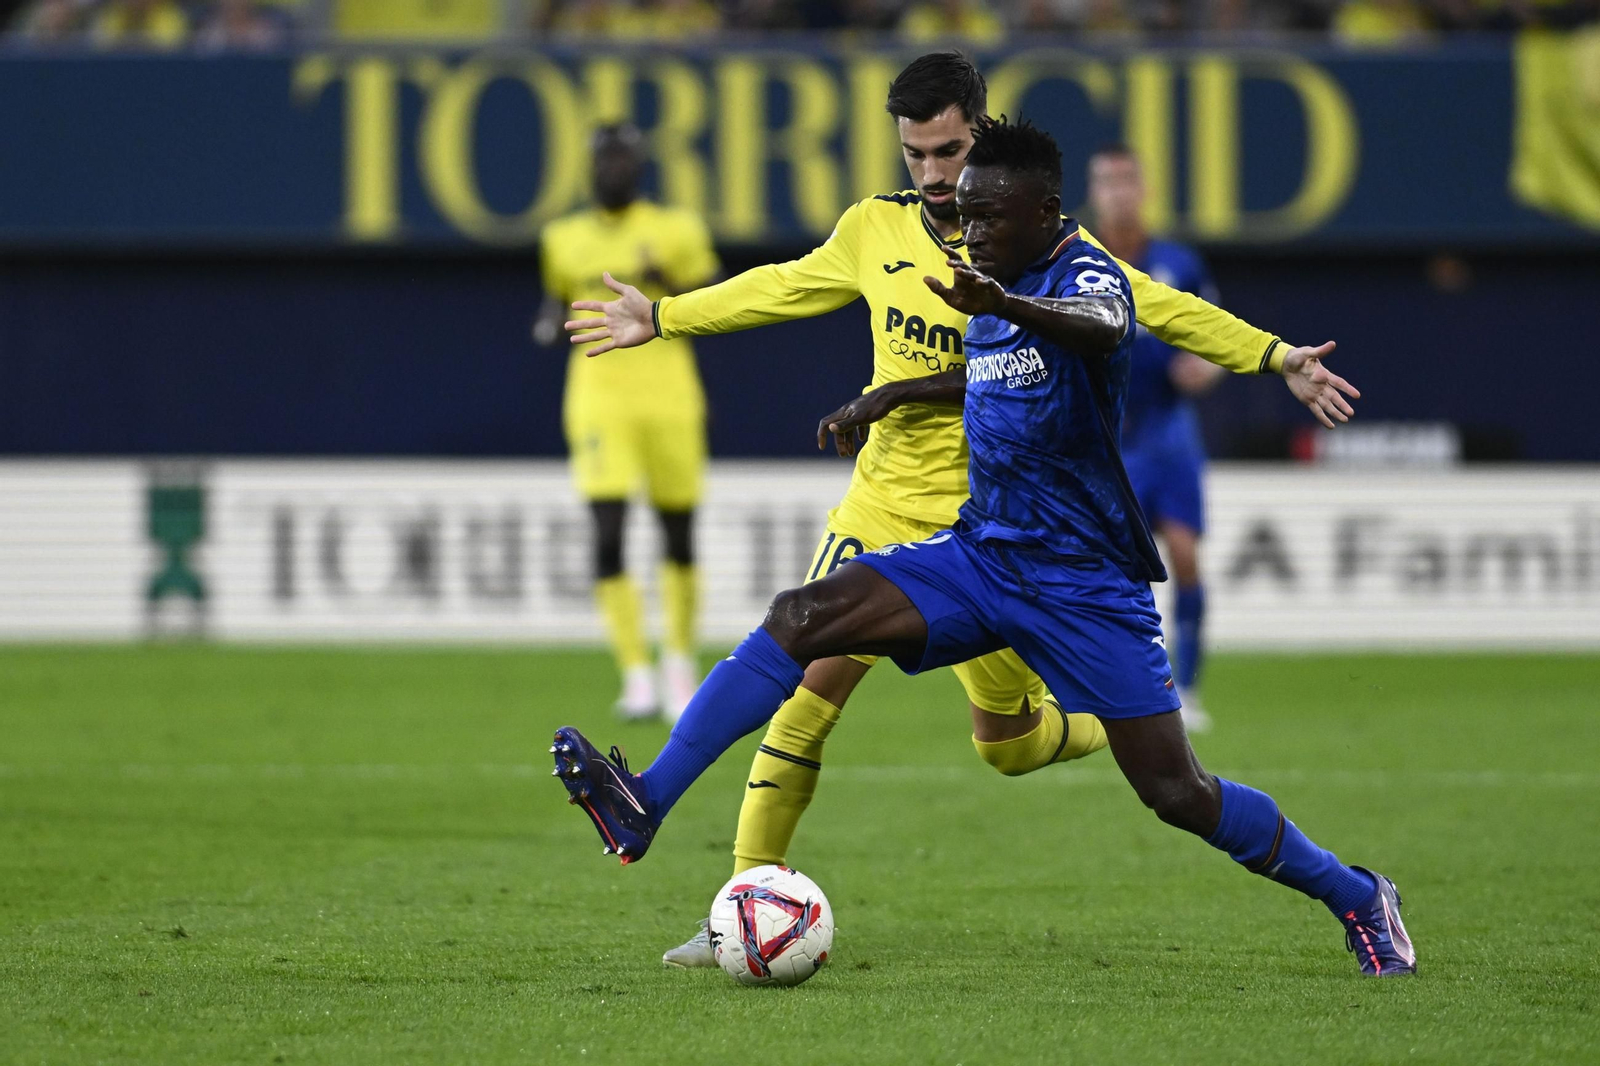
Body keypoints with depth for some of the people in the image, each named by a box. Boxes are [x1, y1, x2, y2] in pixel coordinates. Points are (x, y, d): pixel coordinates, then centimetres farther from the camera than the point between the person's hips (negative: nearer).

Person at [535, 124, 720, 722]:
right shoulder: (565, 240, 9)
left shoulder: (676, 231, 2)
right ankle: (637, 677, -10)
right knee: (608, 534, -14)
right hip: (598, 399, 1)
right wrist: (549, 325, 1)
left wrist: (669, 286, -16)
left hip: (668, 398, -1)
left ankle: (680, 660, 31)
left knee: (678, 534, 9)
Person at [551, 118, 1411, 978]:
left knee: (1176, 793, -7)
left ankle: (1354, 898, 15)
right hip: (979, 552, 7)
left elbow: (1100, 328, -41)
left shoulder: (1084, 272, -14)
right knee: (800, 617, -15)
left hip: (1083, 580, -7)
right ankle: (645, 806, -22)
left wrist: (1005, 307, -59)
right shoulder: (991, 292, 11)